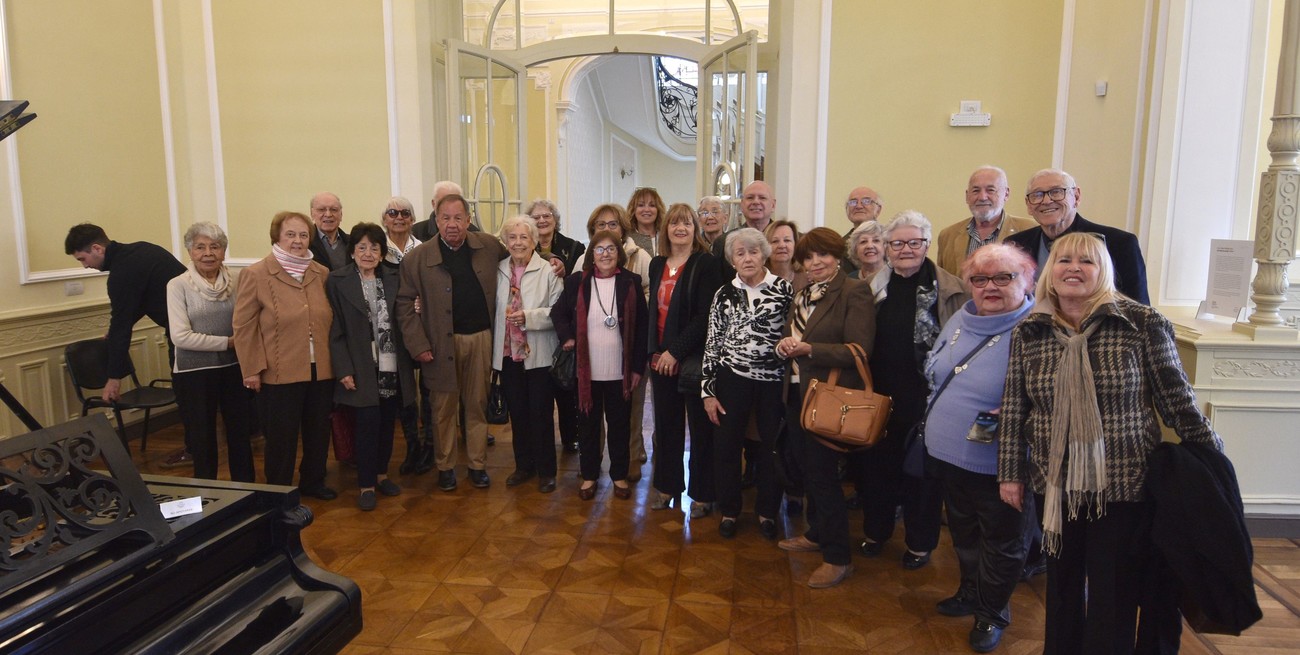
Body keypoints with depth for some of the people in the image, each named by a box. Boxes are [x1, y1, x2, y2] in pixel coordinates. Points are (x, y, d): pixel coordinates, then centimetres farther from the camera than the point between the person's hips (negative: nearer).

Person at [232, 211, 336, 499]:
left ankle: (313, 482, 34)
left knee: (318, 432, 15)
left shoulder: (322, 274, 7)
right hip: (280, 374, -4)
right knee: (281, 437, 7)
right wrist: (252, 370, -9)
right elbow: (244, 327, -6)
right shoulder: (256, 274, -6)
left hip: (321, 371, 4)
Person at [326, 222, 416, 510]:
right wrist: (344, 370, -10)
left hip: (393, 367, 4)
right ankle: (366, 484, 10)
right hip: (363, 368, -3)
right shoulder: (337, 281, -4)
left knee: (387, 422, 11)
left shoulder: (393, 278, 6)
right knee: (369, 422, -4)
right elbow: (335, 330, -6)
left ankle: (381, 473, 29)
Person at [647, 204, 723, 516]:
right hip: (661, 358, 6)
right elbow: (654, 311, 14)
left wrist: (676, 351, -16)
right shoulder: (657, 265, 11)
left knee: (701, 428, 4)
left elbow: (705, 316, -14)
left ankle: (702, 493, 16)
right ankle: (667, 486, 27)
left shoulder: (706, 264, -7)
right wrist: (654, 353, 5)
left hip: (693, 358, -5)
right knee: (666, 425, 13)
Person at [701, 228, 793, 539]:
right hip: (732, 378, 1)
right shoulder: (724, 294, 4)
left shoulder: (784, 288, -1)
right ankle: (729, 510, 26)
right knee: (726, 446, 8)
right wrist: (708, 391, 0)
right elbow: (712, 343, 4)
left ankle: (767, 511, 28)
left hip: (773, 380, -1)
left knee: (771, 447, 9)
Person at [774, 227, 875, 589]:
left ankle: (839, 557, 9)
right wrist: (785, 345, 0)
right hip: (798, 393, 8)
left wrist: (808, 349, -25)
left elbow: (859, 350, -18)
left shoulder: (854, 292, -11)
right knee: (810, 471, 16)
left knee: (823, 474, -4)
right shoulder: (802, 295, 14)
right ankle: (816, 534, 34)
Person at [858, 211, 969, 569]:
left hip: (925, 398, -3)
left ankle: (920, 543, 28)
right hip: (879, 395, 4)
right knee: (876, 464, 14)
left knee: (921, 471, 9)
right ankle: (875, 530, 35)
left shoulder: (949, 289, -6)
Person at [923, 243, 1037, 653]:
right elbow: (933, 367, 17)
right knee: (963, 531, 25)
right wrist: (938, 414, 9)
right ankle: (971, 592, 47)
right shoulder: (961, 318, 5)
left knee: (1000, 542, 14)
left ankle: (993, 613, 34)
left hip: (997, 464, -7)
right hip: (948, 453, 7)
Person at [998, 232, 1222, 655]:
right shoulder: (1028, 333, -1)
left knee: (1115, 593, 7)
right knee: (1061, 584, 18)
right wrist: (1010, 473, 3)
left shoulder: (1143, 324, -9)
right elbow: (1013, 410, 3)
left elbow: (1178, 400, -3)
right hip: (1055, 485, 3)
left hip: (1124, 484, -3)